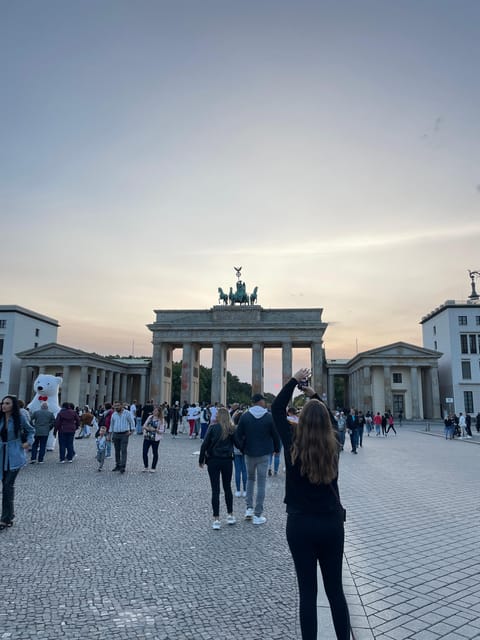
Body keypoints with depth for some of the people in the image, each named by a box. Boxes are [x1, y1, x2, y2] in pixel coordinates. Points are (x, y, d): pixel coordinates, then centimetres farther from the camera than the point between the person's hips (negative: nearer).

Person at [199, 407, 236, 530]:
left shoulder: (213, 427, -9)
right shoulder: (232, 429, -3)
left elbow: (205, 444, -9)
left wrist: (201, 460, -1)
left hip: (213, 461, -2)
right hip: (227, 461, 2)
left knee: (215, 490, 3)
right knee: (227, 488, 17)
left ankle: (216, 519, 4)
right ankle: (230, 515, 25)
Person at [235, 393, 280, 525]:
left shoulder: (245, 416, -5)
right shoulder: (269, 417, -9)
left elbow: (238, 435, -5)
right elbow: (276, 435, -4)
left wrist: (242, 448, 11)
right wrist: (277, 449, 13)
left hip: (249, 453, 2)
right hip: (264, 454, -2)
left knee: (250, 479, 22)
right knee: (261, 483, 4)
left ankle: (249, 508, 17)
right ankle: (258, 515, 8)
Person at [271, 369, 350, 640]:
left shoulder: (293, 445, -11)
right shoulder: (334, 446, -5)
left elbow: (277, 409, 0)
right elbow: (331, 420, 17)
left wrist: (295, 380, 5)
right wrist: (315, 395, 21)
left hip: (300, 524, -2)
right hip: (332, 522, 2)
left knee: (308, 591, 8)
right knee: (335, 589, 15)